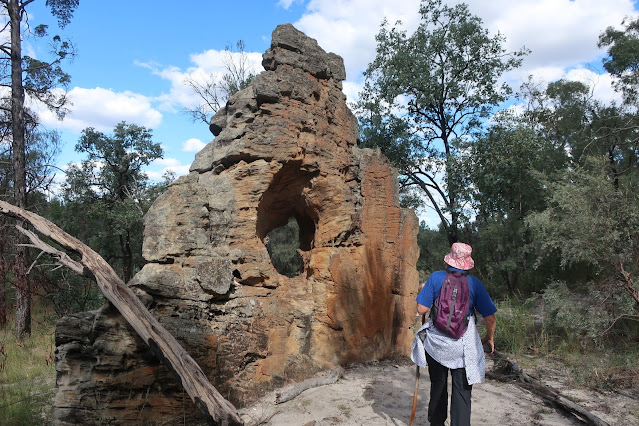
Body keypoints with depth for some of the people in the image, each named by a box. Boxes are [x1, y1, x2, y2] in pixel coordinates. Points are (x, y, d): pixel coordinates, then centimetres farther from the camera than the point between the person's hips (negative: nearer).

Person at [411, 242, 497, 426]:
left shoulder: (435, 278, -8)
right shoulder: (475, 283, -6)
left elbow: (421, 310, -8)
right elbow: (491, 319, -3)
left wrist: (423, 290, 10)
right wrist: (489, 337, 15)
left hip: (436, 343, 1)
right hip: (463, 346, -1)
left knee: (438, 386, 19)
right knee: (461, 391, 5)